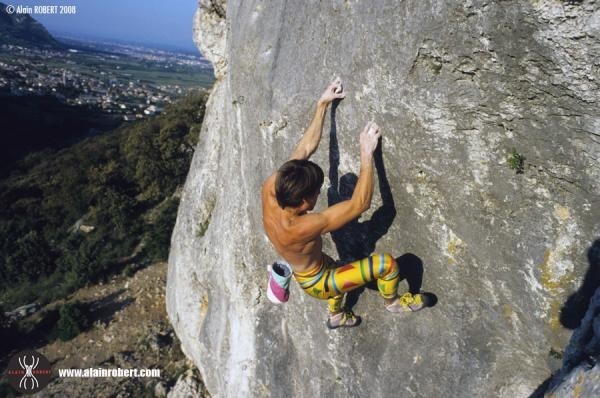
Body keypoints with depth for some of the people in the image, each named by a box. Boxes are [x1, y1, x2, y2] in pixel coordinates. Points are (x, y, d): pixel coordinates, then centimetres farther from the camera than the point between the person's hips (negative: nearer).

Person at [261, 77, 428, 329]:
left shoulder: (271, 188, -25)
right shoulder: (302, 228, -43)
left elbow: (306, 147, -16)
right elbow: (360, 204, -40)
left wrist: (322, 104, -13)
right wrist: (367, 152, -36)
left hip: (303, 274, 8)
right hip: (318, 284, -8)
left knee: (335, 267, 39)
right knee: (386, 263, -15)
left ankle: (336, 316, 64)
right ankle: (392, 302, 17)